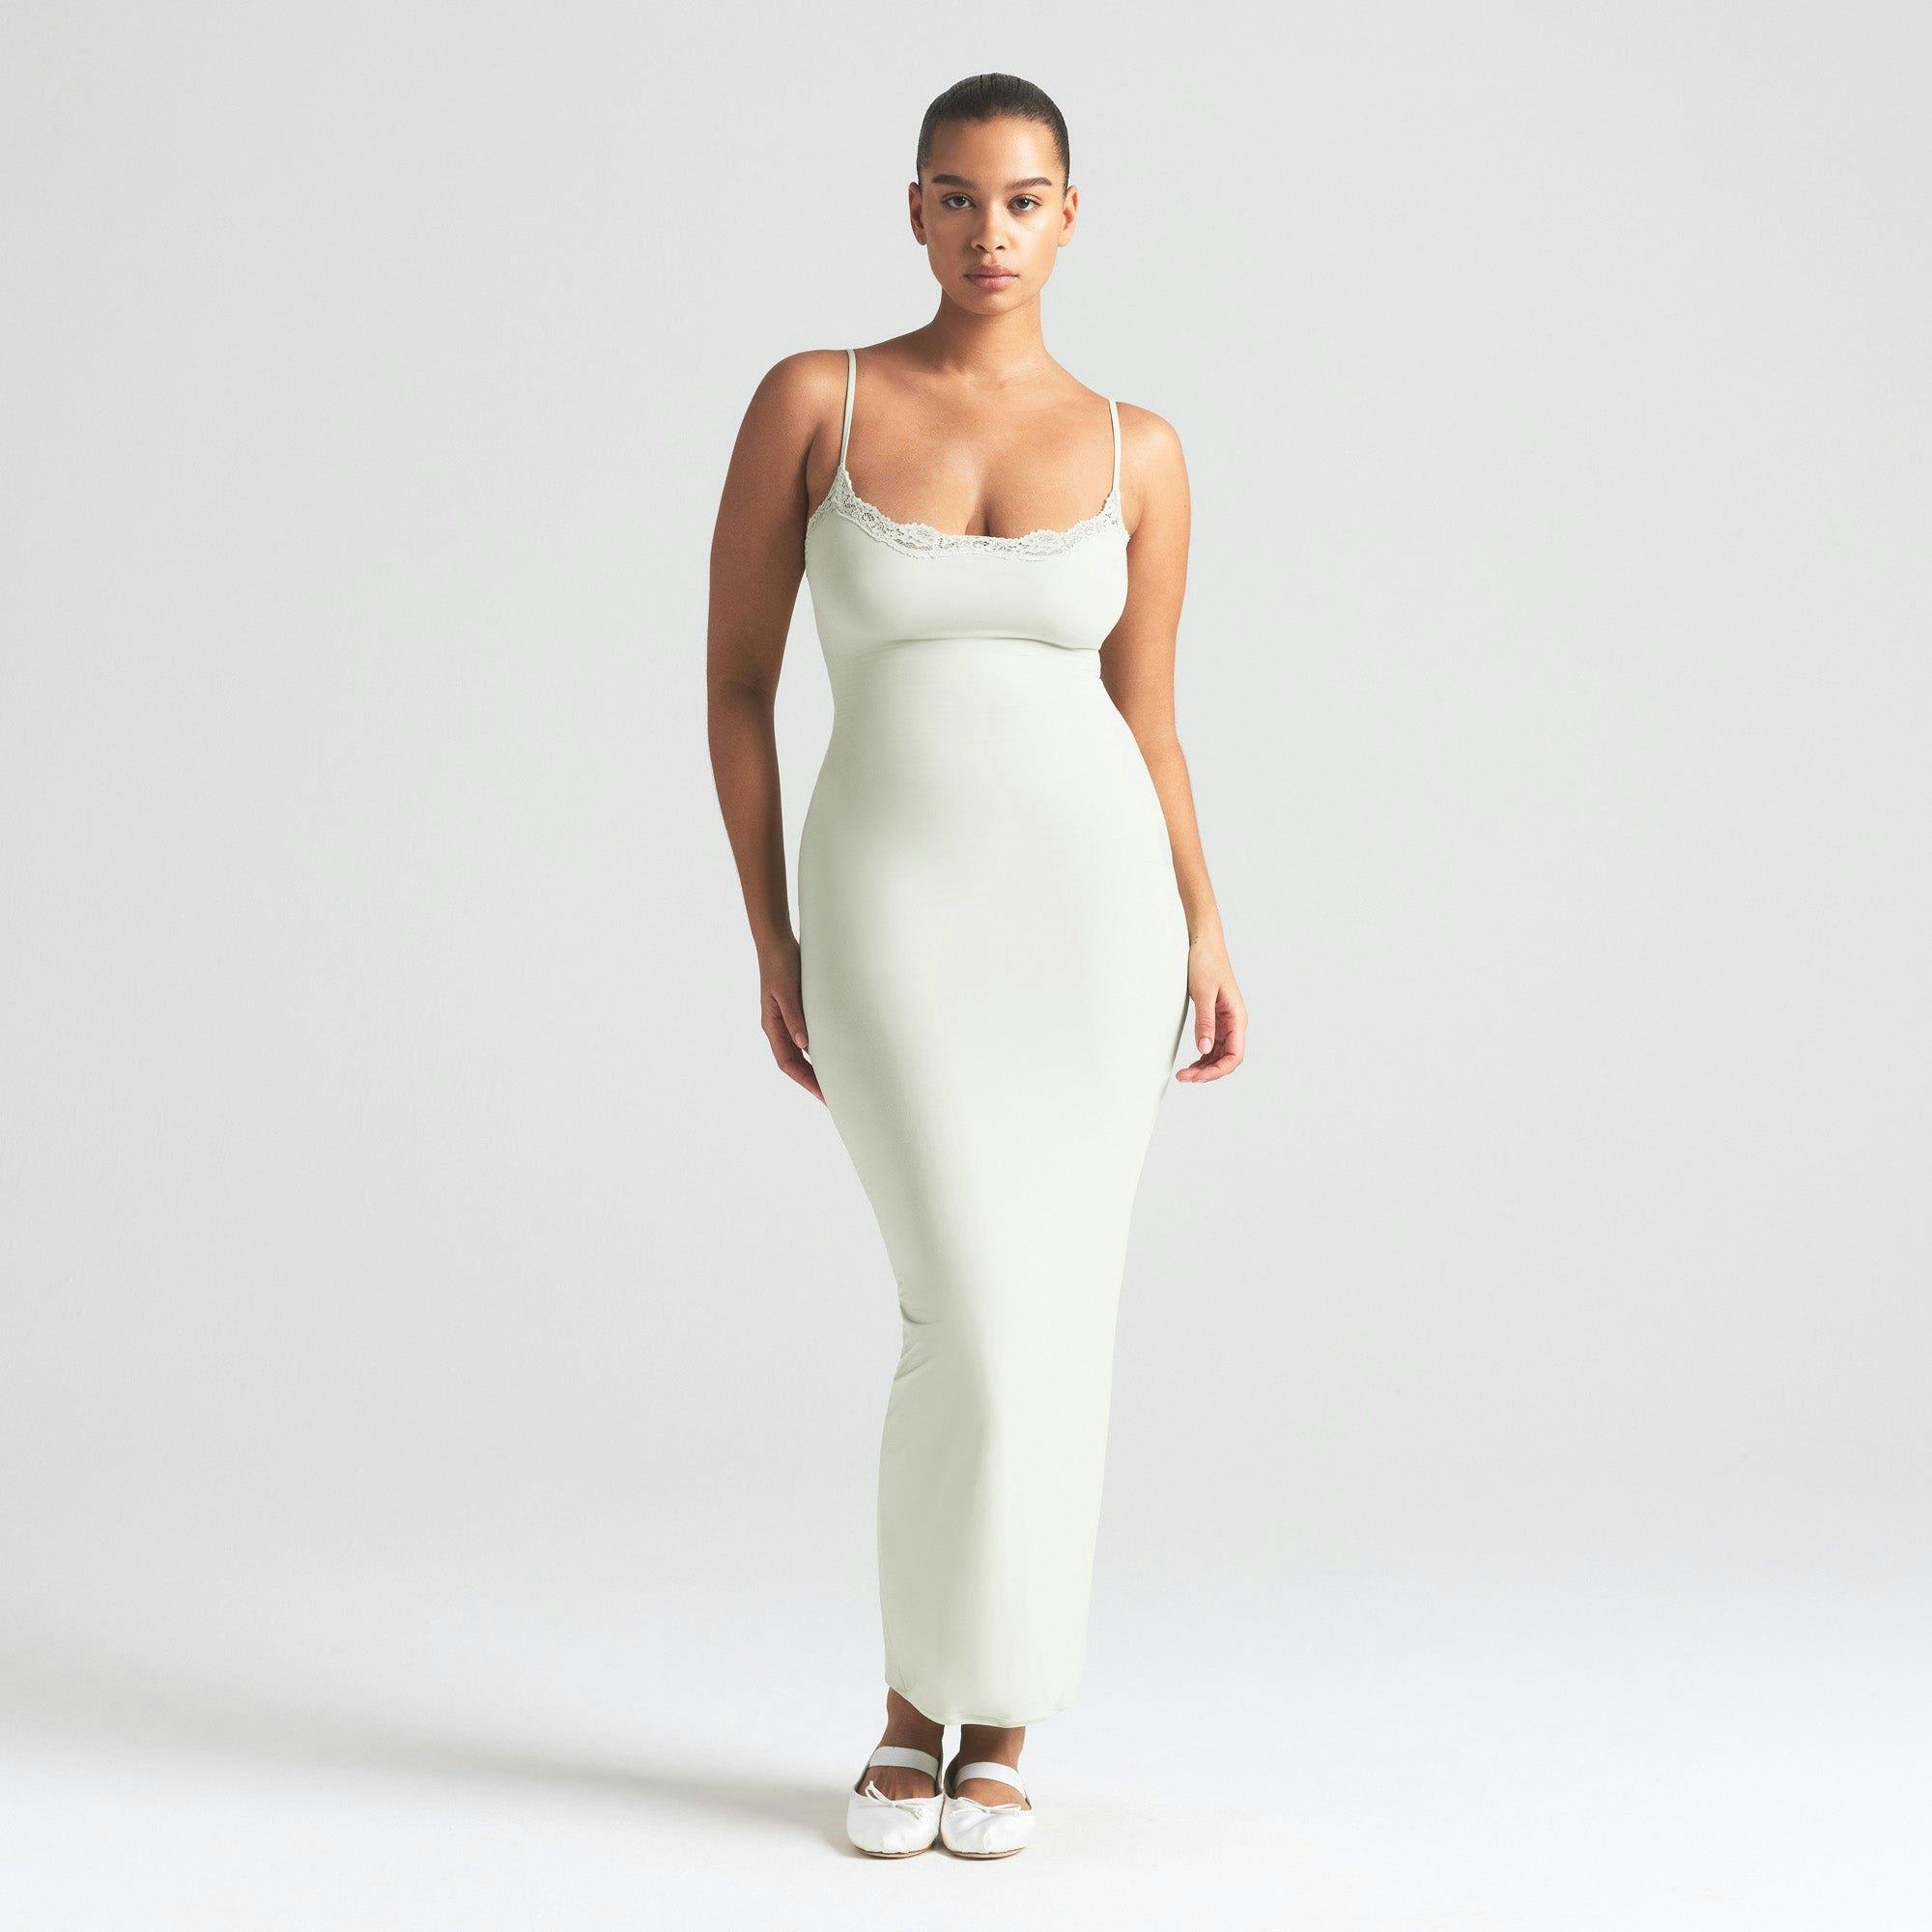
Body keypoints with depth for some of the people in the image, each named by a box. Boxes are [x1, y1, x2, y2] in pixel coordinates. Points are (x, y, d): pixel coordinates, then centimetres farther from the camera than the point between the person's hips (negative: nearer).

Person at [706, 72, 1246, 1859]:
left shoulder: (1134, 453, 7)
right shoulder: (812, 400, 1)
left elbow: (1146, 719, 11)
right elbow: (735, 676, 4)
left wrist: (1205, 936, -1)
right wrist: (772, 944, 0)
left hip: (1091, 898, 2)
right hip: (898, 910, -2)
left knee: (1051, 1322, 3)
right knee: (979, 1330, -9)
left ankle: (996, 1720, 21)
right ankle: (919, 1705, 15)